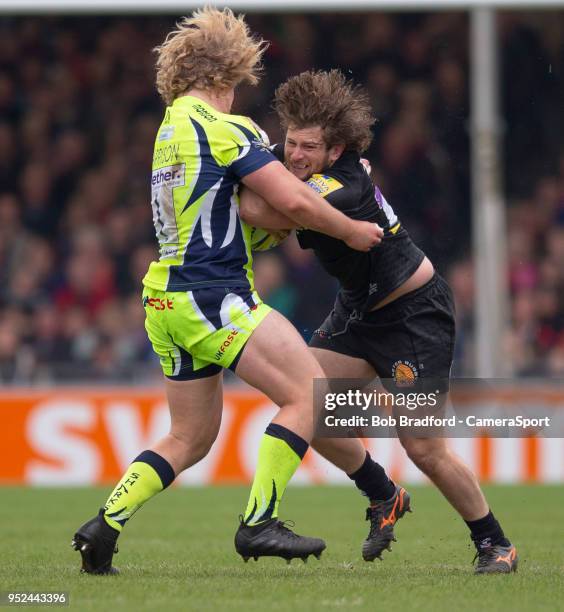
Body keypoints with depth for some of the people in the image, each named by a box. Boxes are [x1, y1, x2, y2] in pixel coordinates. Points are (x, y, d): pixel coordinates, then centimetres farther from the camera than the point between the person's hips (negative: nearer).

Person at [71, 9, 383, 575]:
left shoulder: (171, 127, 19)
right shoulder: (224, 129, -10)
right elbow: (294, 201, -15)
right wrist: (350, 231, 1)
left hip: (167, 302, 9)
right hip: (212, 295, -9)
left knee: (190, 439, 16)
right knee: (309, 394, -10)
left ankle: (104, 524, 6)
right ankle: (258, 523, -16)